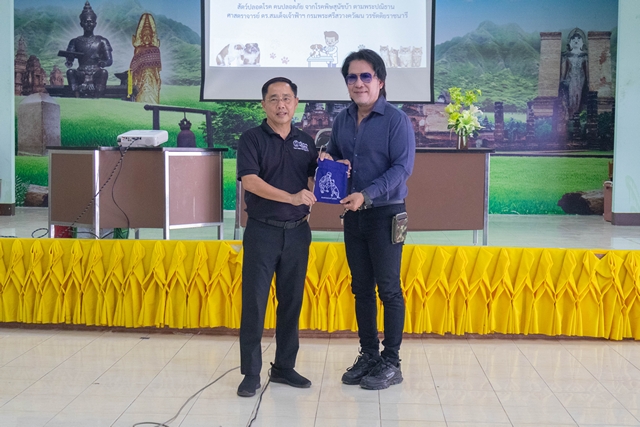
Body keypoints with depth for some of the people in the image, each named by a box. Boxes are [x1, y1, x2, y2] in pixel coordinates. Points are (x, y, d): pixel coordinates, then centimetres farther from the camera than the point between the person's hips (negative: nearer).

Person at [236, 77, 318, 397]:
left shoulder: (305, 142, 11)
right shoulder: (252, 138, -3)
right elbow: (249, 181, -15)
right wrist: (291, 197, -26)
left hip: (297, 232, 4)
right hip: (262, 230, -4)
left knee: (291, 302, 9)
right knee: (254, 303, -3)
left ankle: (284, 367, 20)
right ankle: (251, 373, 4)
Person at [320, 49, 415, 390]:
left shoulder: (396, 120, -9)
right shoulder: (342, 120, 10)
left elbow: (402, 167, -15)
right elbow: (333, 155, 22)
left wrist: (367, 195, -24)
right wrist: (330, 162, -3)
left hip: (385, 213, -6)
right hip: (353, 215, 6)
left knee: (388, 289, -1)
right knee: (361, 288, 11)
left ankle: (391, 362, 8)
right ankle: (368, 355, 22)